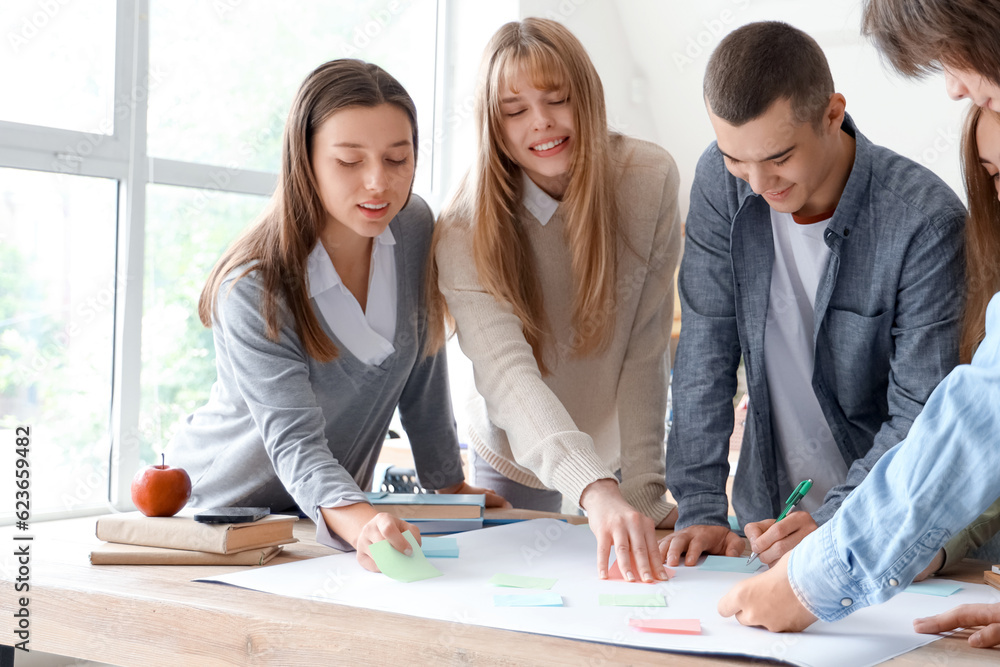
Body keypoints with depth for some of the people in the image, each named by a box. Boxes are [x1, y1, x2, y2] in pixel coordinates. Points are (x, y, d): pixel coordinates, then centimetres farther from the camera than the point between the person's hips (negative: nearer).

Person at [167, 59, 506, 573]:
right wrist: (360, 523, -51)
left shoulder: (414, 227, -8)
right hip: (225, 508, -4)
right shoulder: (252, 291, -25)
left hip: (339, 509, 4)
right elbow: (294, 442, -32)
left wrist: (451, 487, 8)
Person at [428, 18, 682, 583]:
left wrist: (643, 493, -23)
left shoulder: (649, 179, -19)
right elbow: (507, 375, -37)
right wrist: (597, 492, -51)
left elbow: (646, 353, -18)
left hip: (620, 454, 1)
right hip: (515, 465, 0)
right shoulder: (465, 234, -23)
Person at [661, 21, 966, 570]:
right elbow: (705, 350, -4)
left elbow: (923, 416, -15)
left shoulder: (925, 220, -17)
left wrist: (832, 524, -26)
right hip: (765, 512, 2)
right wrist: (700, 507, -10)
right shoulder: (721, 181, -5)